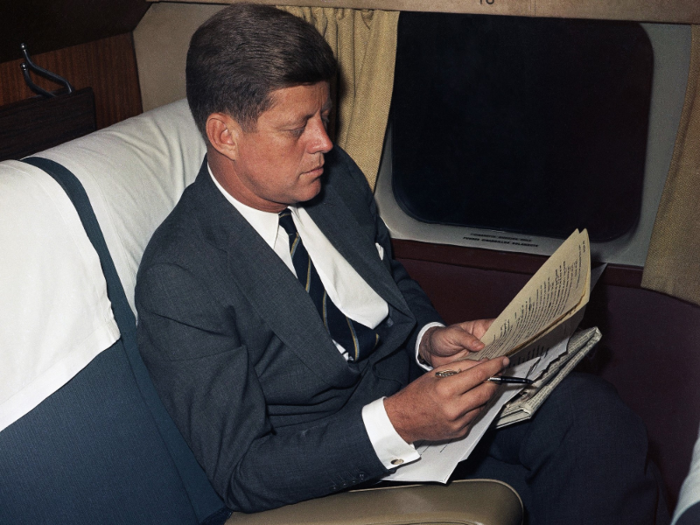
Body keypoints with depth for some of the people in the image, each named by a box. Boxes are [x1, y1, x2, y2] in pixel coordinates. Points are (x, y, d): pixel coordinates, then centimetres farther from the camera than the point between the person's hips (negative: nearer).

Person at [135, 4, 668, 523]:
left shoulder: (335, 175, -1)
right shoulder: (179, 281, -21)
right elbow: (244, 475, -20)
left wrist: (430, 340, -6)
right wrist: (396, 424, -31)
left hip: (418, 385, 6)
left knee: (593, 412, -16)